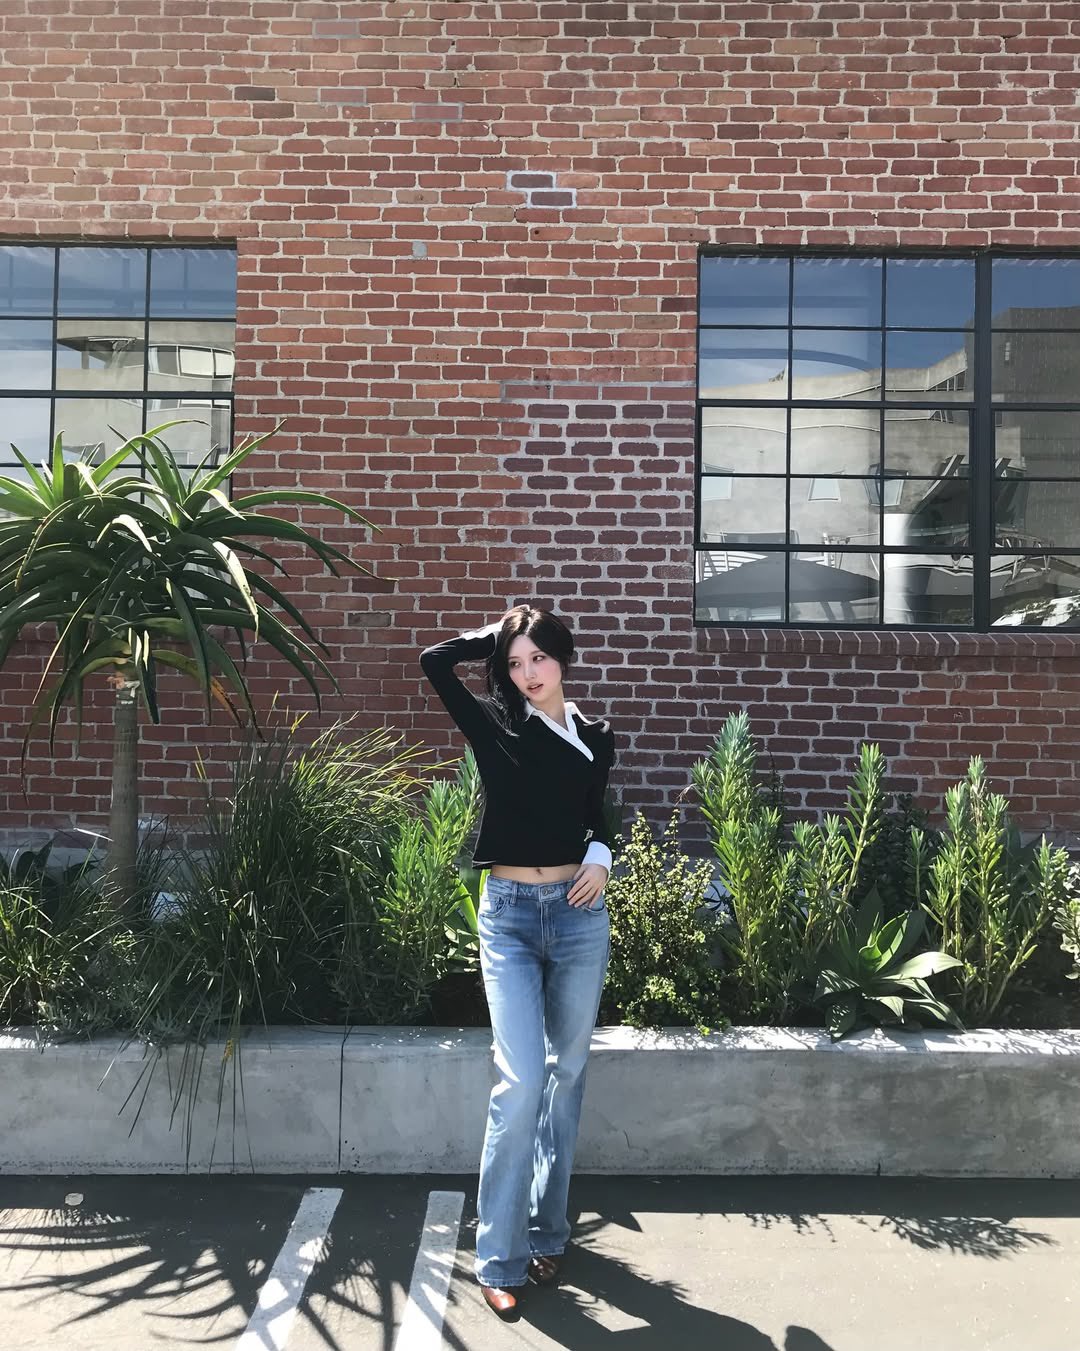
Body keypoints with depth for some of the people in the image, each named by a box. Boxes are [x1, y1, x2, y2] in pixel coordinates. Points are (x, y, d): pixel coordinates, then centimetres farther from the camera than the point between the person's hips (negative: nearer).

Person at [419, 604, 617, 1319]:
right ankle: (500, 1258, 7)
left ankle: (547, 1230, 29)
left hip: (578, 911, 3)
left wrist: (601, 856, -1)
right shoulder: (495, 726, -1)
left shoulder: (597, 736, 6)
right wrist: (502, 633, 1)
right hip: (509, 914, -3)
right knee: (521, 1080, -8)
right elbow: (434, 660, -11)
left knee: (567, 1074, 12)